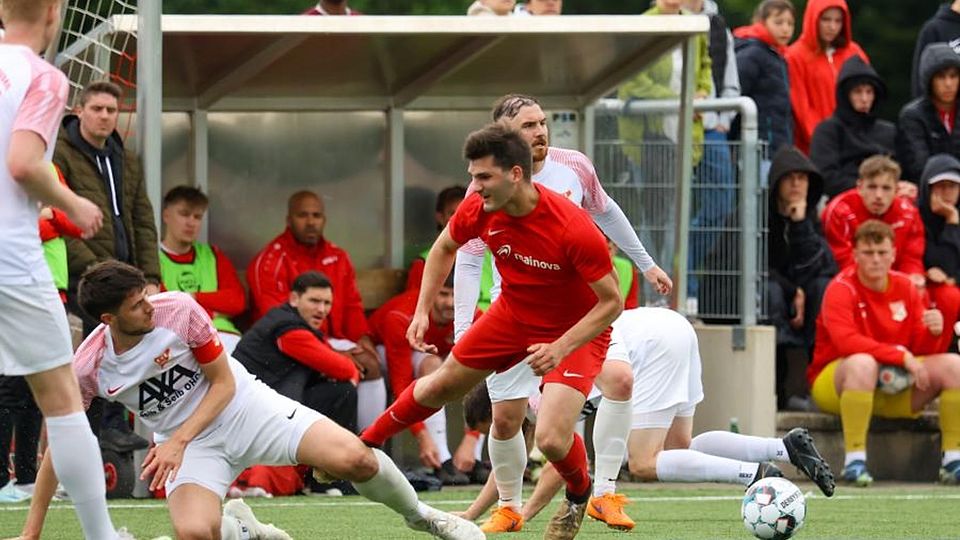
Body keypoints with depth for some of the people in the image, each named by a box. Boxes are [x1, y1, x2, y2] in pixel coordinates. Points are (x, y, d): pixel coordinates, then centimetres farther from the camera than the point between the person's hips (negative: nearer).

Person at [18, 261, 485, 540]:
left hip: (245, 407, 0)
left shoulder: (179, 311, -20)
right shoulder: (88, 369, -18)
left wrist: (177, 441, -22)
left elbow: (224, 382, -8)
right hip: (185, 442, 0)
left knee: (354, 459, -19)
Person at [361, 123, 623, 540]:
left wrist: (560, 349, -35)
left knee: (551, 439, -20)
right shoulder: (479, 210, -19)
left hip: (575, 331, -5)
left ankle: (578, 495, 15)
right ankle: (365, 446, 42)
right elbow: (445, 247, 6)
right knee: (441, 385, 17)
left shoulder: (573, 229, -36)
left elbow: (612, 302, -26)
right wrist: (422, 311, -2)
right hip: (514, 314, 5)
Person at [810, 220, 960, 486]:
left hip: (894, 388, 6)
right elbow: (846, 341, -28)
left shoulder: (904, 287, 5)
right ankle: (854, 460, -40)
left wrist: (933, 332, -19)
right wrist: (901, 356, -30)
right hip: (833, 382, -6)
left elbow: (920, 350, 5)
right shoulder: (842, 289, -12)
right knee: (862, 363, -40)